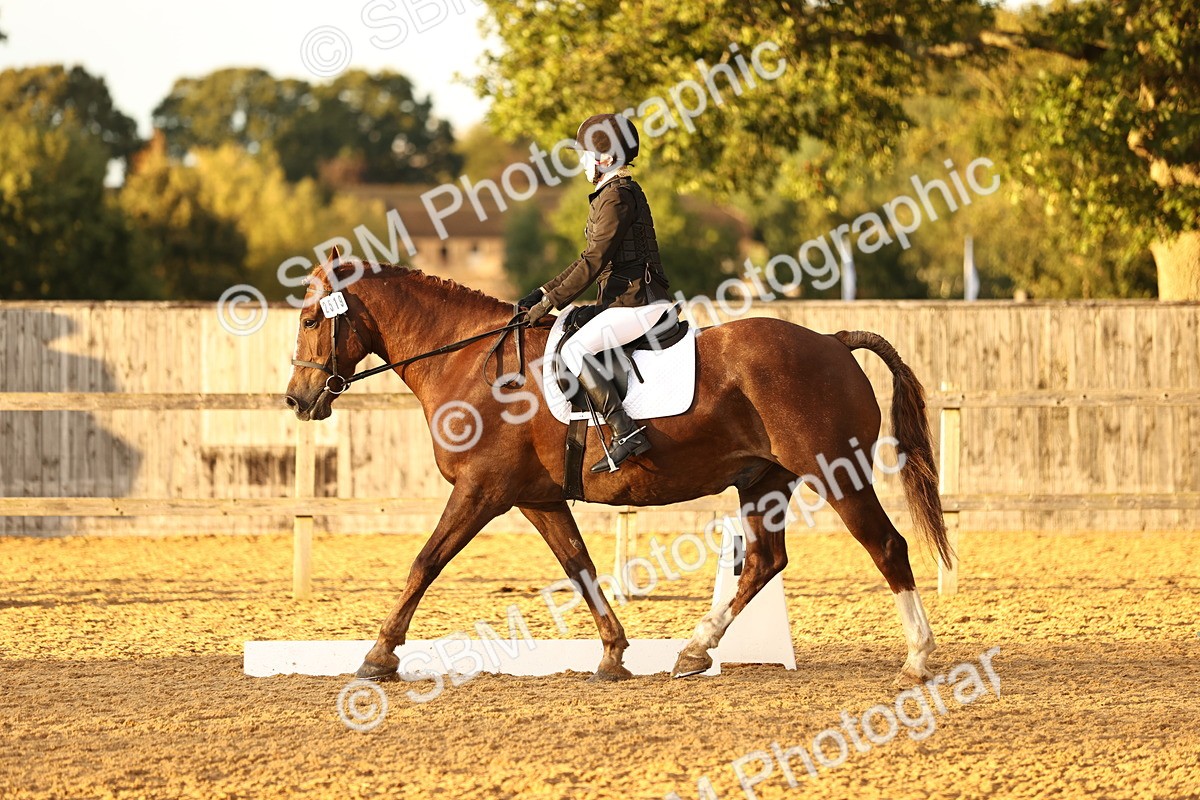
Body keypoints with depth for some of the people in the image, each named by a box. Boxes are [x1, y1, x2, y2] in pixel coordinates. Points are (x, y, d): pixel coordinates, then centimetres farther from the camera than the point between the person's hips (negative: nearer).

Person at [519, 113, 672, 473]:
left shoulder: (616, 196, -13)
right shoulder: (621, 192, 20)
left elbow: (595, 261, -18)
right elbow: (592, 258, 24)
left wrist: (551, 301, -15)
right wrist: (544, 293, 19)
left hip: (636, 304, -11)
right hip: (632, 299, 11)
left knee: (574, 350, -21)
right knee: (579, 348, 22)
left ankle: (626, 433, -30)